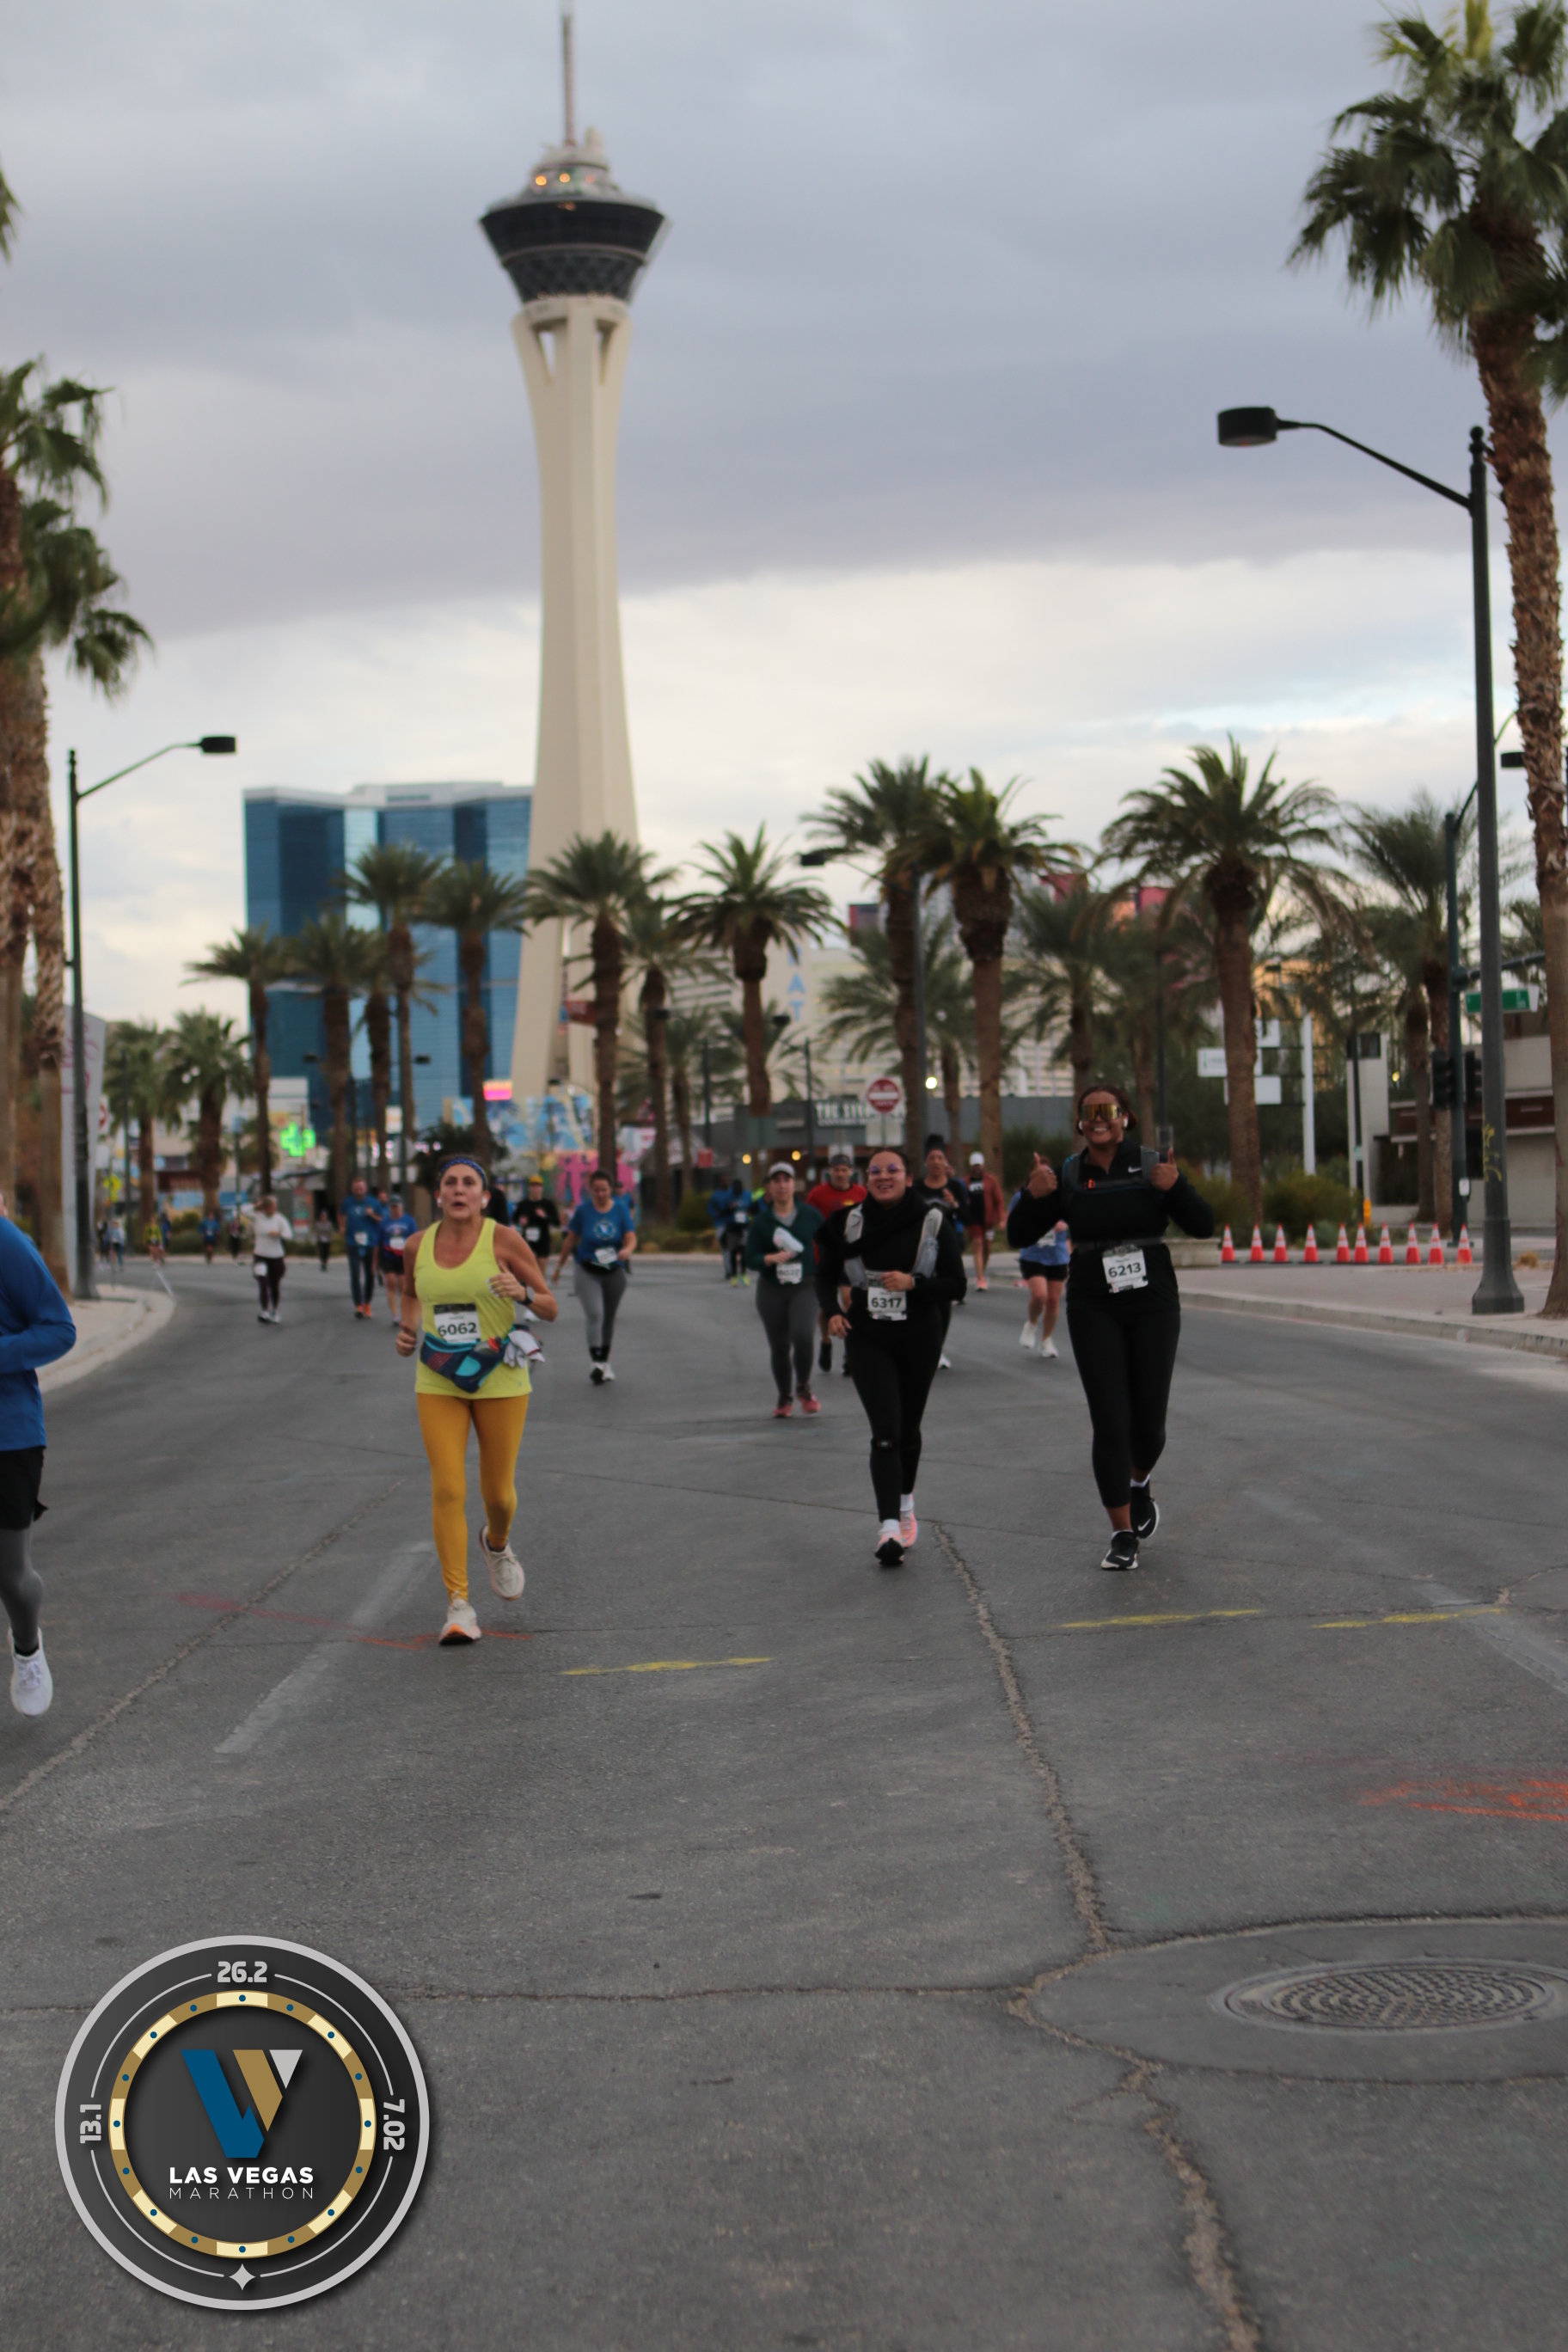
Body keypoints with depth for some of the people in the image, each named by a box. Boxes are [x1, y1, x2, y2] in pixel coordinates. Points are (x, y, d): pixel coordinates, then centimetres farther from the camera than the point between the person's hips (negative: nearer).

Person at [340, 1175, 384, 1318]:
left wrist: (373, 1215, -10)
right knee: (355, 1274, -13)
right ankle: (358, 1305, -17)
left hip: (371, 1243, 1)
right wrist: (342, 1228, 10)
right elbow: (341, 1215, 25)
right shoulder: (348, 1203, 6)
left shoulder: (373, 1203, 3)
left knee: (370, 1275, 7)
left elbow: (383, 1221, 9)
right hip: (353, 1244, -1)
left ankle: (368, 1304, 24)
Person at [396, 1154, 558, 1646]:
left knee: (498, 1494, 7)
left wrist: (522, 1293, -26)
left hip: (500, 1380, -1)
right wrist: (408, 1329, 3)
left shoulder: (503, 1240, -9)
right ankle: (458, 1605, -6)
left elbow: (551, 1310, -5)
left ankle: (497, 1545, 44)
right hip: (438, 1384, 1)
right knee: (447, 1491, -10)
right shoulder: (418, 1246, 1)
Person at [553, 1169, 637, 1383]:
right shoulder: (583, 1210, -5)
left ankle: (605, 1362, 26)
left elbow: (631, 1238, -8)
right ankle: (596, 1363, -21)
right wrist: (560, 1264, 10)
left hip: (614, 1271, 2)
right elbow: (571, 1239, 4)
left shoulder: (621, 1209, -2)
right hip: (588, 1271, -2)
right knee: (594, 1315, -18)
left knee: (609, 1318, 12)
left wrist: (628, 1250, -31)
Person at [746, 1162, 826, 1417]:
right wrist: (770, 1259, -21)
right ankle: (784, 1398, 25)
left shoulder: (809, 1215, 2)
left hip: (805, 1286, -1)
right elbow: (750, 1259, -1)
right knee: (779, 1346, 5)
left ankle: (804, 1388, 1)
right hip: (772, 1290, 2)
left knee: (803, 1336, -22)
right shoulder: (761, 1221, 1)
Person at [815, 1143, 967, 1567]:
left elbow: (955, 1285, -3)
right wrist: (834, 1310, -8)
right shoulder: (850, 1223, 1)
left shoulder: (933, 1222, -2)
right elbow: (826, 1276, 12)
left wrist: (913, 1283, -19)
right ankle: (889, 1527, -20)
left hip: (919, 1339, 1)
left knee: (908, 1429, 13)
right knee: (885, 1431, -14)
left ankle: (905, 1503, 40)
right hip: (868, 1339, -1)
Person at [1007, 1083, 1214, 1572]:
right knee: (1110, 1422, -8)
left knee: (1149, 1420, 5)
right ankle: (1123, 1536, 0)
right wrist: (1032, 1196, -18)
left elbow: (1203, 1225, -4)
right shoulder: (1067, 1177, 1)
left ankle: (1140, 1485, 40)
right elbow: (1020, 1237, 1)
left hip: (1153, 1303, 0)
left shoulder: (1152, 1168, -2)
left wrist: (1175, 1188, -22)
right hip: (1094, 1308, 0)